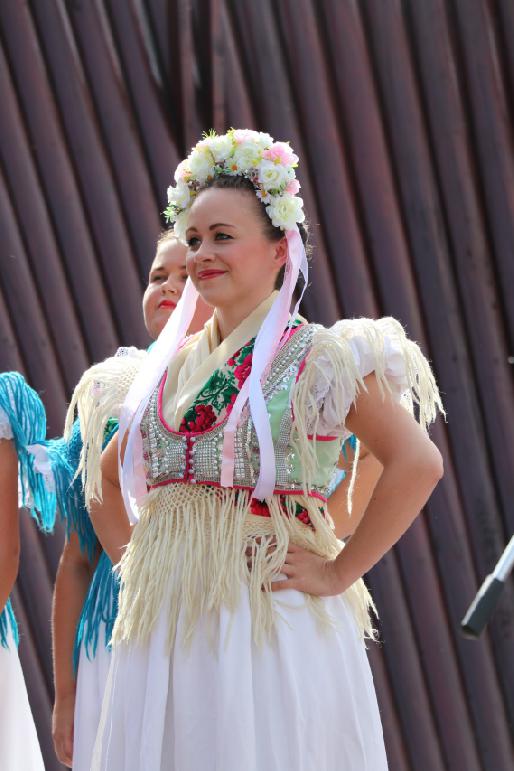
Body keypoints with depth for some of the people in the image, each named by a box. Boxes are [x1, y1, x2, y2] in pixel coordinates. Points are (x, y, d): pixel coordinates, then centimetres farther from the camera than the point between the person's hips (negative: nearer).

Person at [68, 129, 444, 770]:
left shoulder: (319, 359, -4)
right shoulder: (168, 368, 13)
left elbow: (417, 463, -15)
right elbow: (107, 478, 27)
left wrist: (338, 574, -13)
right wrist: (131, 561, 14)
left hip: (271, 624, -5)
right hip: (162, 632, 5)